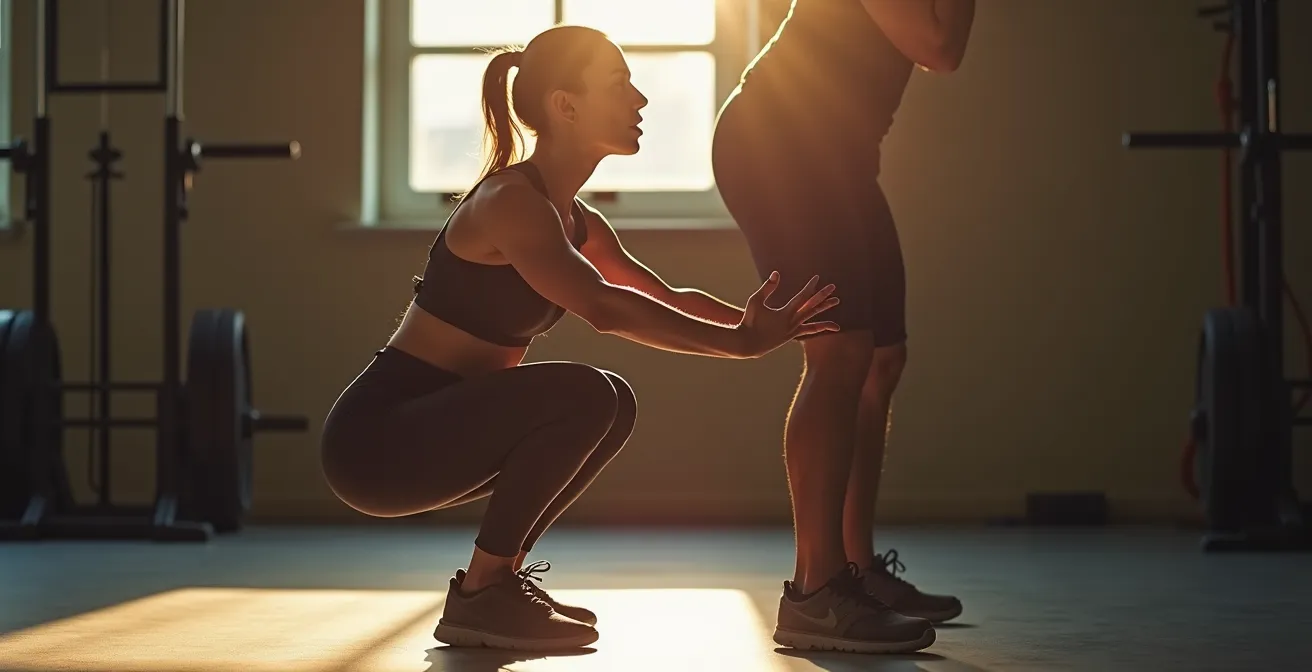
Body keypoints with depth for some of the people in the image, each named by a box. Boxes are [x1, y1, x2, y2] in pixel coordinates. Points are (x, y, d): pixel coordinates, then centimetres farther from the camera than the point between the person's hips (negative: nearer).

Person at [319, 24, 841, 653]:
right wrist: (739, 344, -26)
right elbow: (602, 308, -28)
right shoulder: (510, 200, -18)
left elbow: (665, 297, 17)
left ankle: (496, 575, 11)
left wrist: (751, 321, 0)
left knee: (614, 403, 9)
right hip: (373, 438, -9)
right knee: (584, 395, -22)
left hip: (426, 428, 9)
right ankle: (479, 598, -10)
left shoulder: (576, 221, 11)